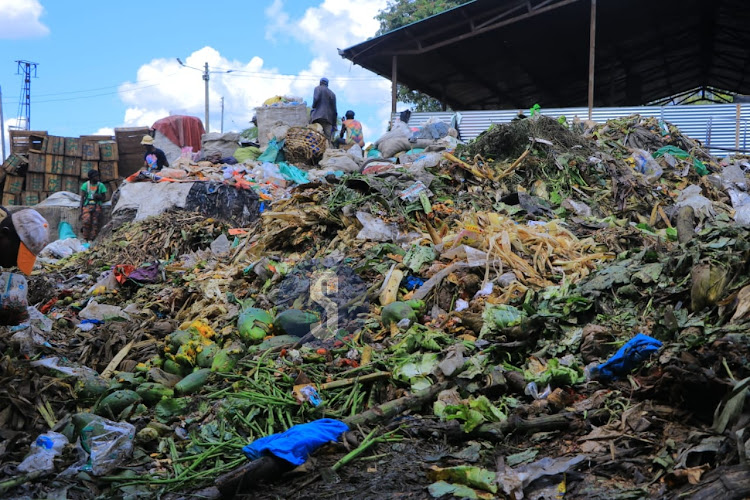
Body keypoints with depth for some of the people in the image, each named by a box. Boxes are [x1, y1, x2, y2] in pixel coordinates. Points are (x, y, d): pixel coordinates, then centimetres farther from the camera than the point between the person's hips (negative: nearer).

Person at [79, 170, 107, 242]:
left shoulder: (101, 185, 10)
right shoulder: (86, 185, 8)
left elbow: (104, 198, 14)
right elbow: (82, 198, 7)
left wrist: (98, 197, -9)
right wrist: (81, 209, 0)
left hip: (97, 206, 1)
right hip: (87, 205, -1)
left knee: (95, 223, -16)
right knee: (86, 221, -24)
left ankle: (92, 240, -14)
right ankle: (85, 239, -19)